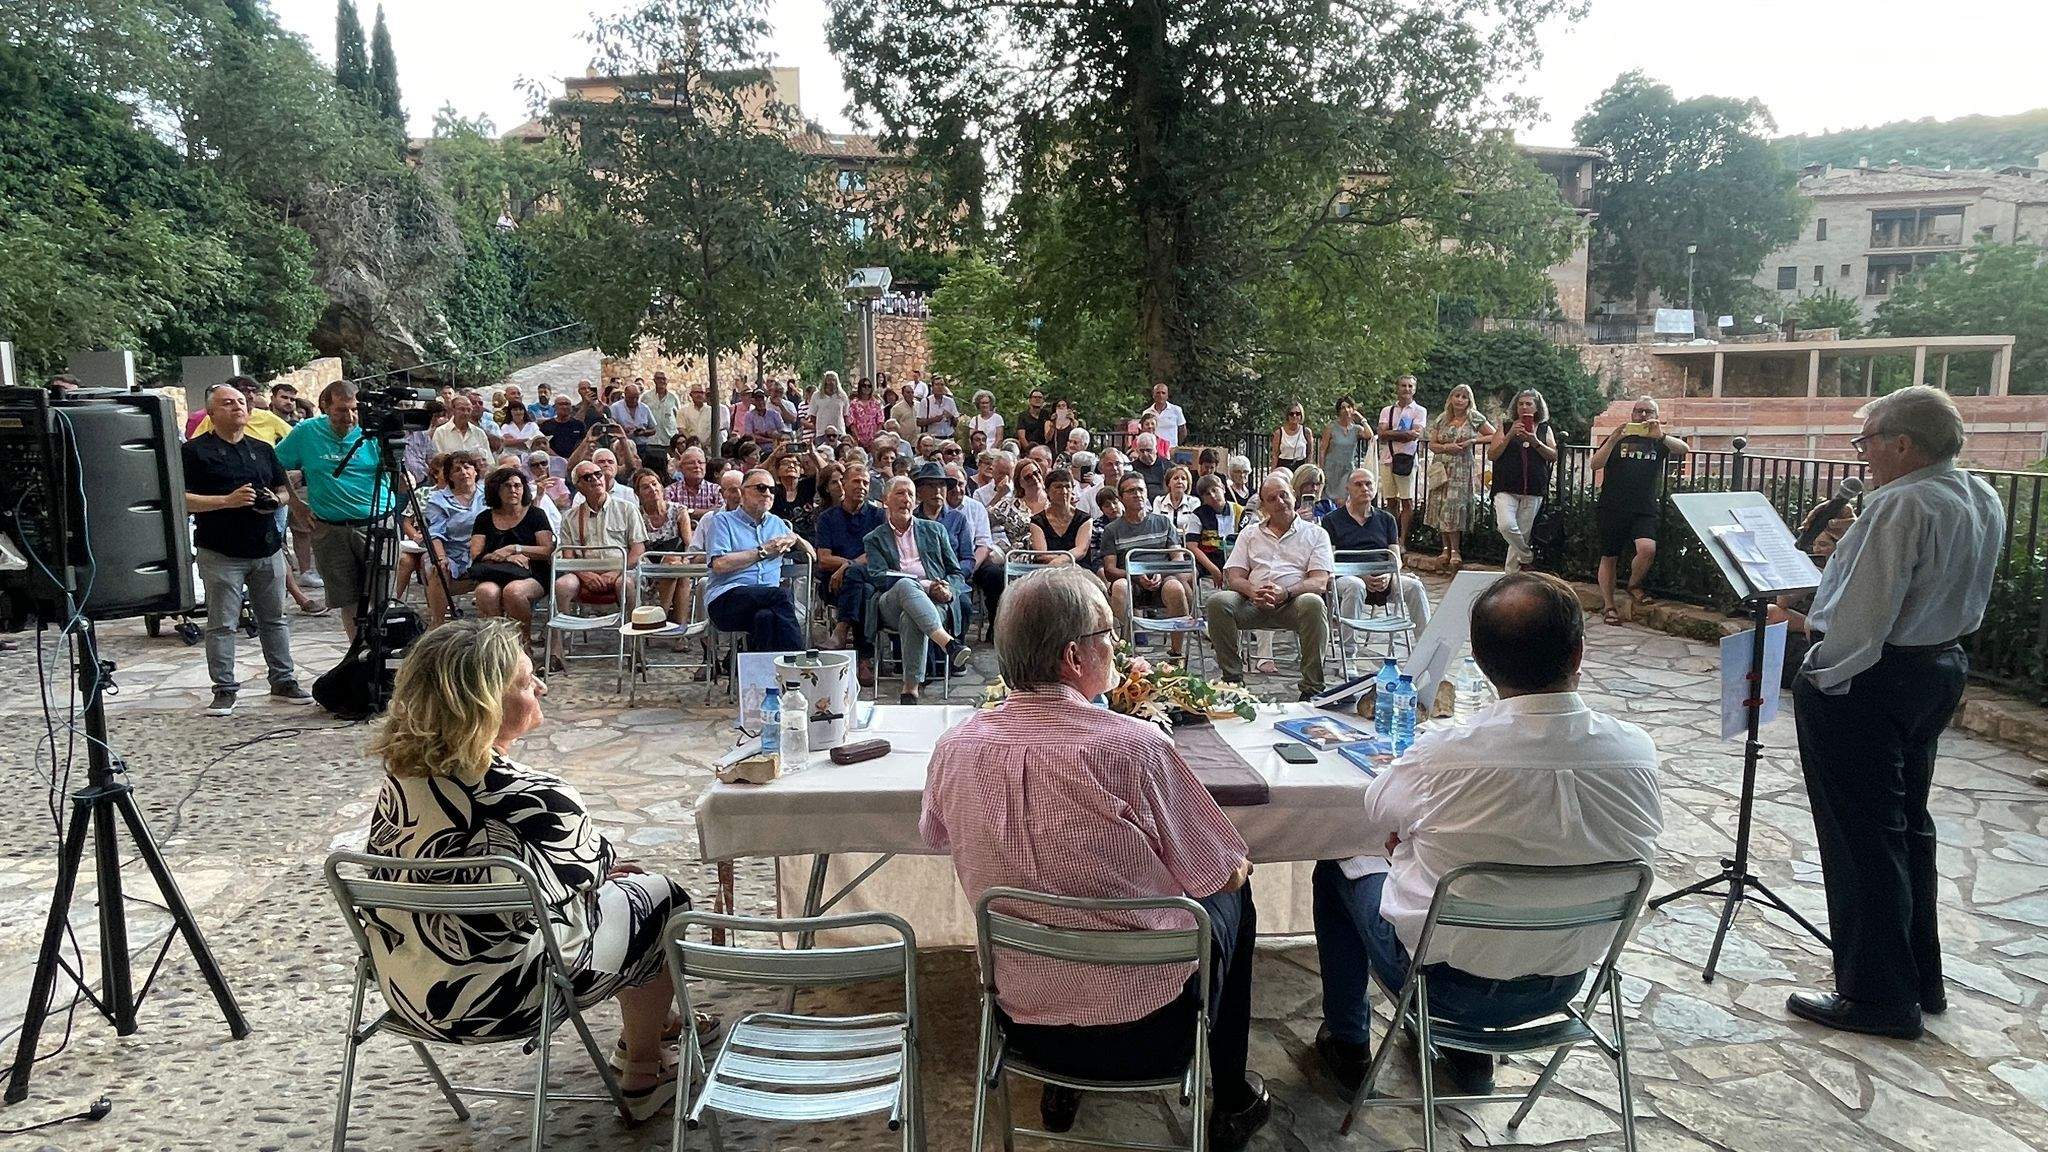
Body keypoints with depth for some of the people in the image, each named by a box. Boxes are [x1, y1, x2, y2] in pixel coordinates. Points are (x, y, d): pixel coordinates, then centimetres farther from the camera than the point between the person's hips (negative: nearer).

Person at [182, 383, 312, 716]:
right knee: (222, 624, 1)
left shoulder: (262, 449, 15)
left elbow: (284, 490, 20)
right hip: (221, 553, -5)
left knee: (274, 619, 10)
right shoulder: (195, 450, -2)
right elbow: (182, 500, -9)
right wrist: (227, 501, -19)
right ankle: (224, 689, 9)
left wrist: (275, 499, -2)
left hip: (267, 549, 5)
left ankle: (283, 681, 19)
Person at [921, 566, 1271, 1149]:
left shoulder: (956, 748, -13)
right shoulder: (1134, 746, -26)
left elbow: (935, 835, 10)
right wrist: (1237, 867, 11)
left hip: (1021, 1020, 4)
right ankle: (1232, 1102, 38)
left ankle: (1061, 1085, 45)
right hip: (1147, 1033, -4)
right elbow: (1220, 874, -12)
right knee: (1232, 889, 23)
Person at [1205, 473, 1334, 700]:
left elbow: (1320, 582, 1)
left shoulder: (1315, 534, 15)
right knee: (1217, 602, -26)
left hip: (1293, 602, -2)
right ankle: (1232, 679, -18)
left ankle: (1312, 687, -28)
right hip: (1254, 604, 2)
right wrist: (1253, 592, -14)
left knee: (1313, 603, -36)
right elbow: (1234, 576, 11)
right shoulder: (1249, 535, 23)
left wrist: (1285, 593, -19)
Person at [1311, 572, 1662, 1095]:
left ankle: (1346, 1041, 35)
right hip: (1562, 986, 4)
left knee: (1338, 869, 22)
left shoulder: (1444, 755, -30)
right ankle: (1470, 1047, 41)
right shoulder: (1637, 752, -19)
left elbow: (1374, 818, -8)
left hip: (1446, 983, -4)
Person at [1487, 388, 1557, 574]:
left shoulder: (1544, 428, 11)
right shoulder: (1507, 427, 7)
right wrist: (1510, 436, -9)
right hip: (1507, 488, -1)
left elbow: (1554, 455, 4)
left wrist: (1535, 442, -10)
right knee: (1506, 525, -23)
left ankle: (1511, 573, 15)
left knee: (1523, 532, 3)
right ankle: (1528, 556, 1)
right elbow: (1491, 455, 2)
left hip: (1533, 490, 2)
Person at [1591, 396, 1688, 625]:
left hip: (1644, 510, 0)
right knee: (1609, 557, 5)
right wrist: (1613, 440, -16)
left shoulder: (1659, 441, 12)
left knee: (1647, 548, -23)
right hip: (1612, 509, 0)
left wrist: (1660, 436, -26)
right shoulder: (1617, 439, 10)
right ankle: (1608, 605, 18)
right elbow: (1595, 465, -3)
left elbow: (1683, 449, -9)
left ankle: (1634, 585, 5)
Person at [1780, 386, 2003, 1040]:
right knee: (1908, 825, 20)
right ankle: (1921, 979, 32)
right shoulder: (1984, 500, 8)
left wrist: (1822, 674, -13)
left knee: (1861, 837, 0)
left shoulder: (1901, 506, -22)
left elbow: (1865, 611, -25)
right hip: (1939, 668, 10)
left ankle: (1877, 998, 9)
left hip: (1867, 683, -10)